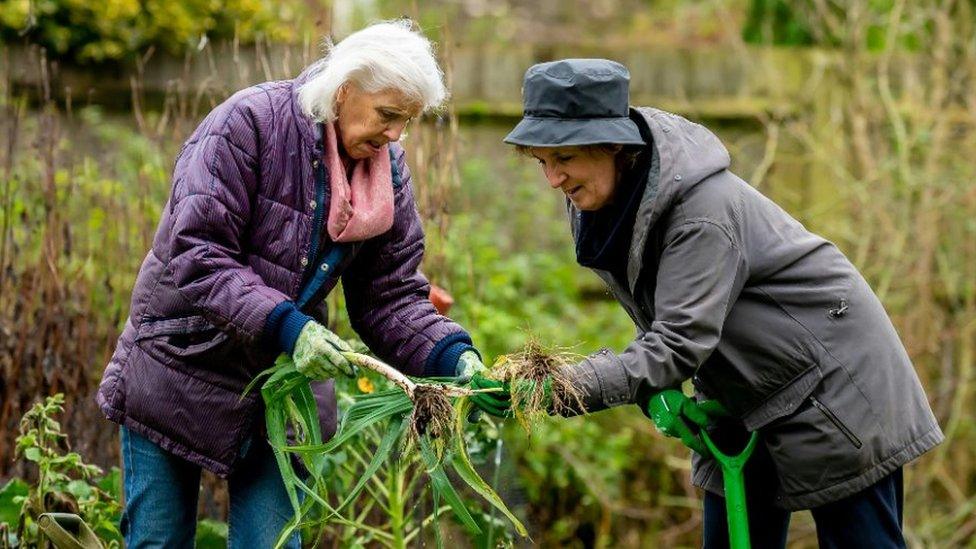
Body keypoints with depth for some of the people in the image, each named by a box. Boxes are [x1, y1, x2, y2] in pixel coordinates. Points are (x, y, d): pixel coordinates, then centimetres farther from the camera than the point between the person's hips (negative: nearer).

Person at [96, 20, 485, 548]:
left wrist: (454, 357, -18)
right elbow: (197, 257, -26)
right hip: (180, 370, -4)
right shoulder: (248, 123, -19)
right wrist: (284, 325, -36)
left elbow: (390, 297, -1)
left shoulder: (387, 170, -1)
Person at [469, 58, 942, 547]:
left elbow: (679, 343, -35)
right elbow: (659, 328, 1)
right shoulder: (598, 204, -5)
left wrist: (559, 387, -44)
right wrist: (655, 392, -19)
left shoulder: (703, 209, -30)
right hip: (743, 413, 8)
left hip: (831, 390, -8)